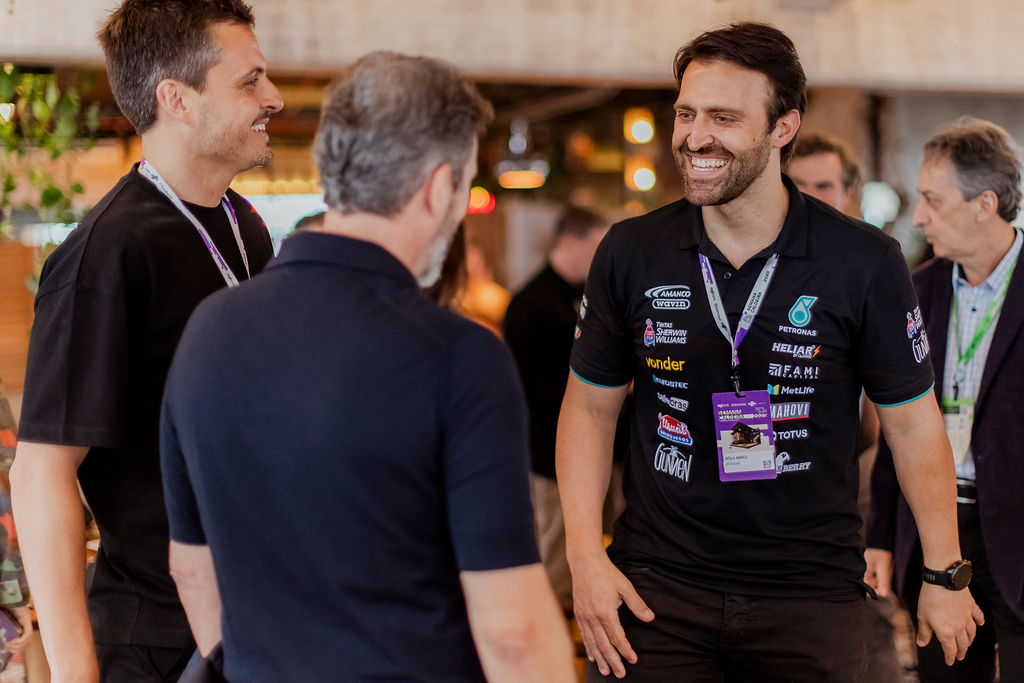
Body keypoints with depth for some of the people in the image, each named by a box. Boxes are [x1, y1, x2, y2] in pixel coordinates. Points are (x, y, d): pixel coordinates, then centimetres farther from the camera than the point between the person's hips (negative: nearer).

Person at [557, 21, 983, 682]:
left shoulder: (865, 263, -7)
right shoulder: (630, 254, -2)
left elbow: (914, 423, 2)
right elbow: (590, 406, 7)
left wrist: (946, 577, 4)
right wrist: (586, 557, -3)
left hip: (812, 596, -1)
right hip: (657, 587, 1)